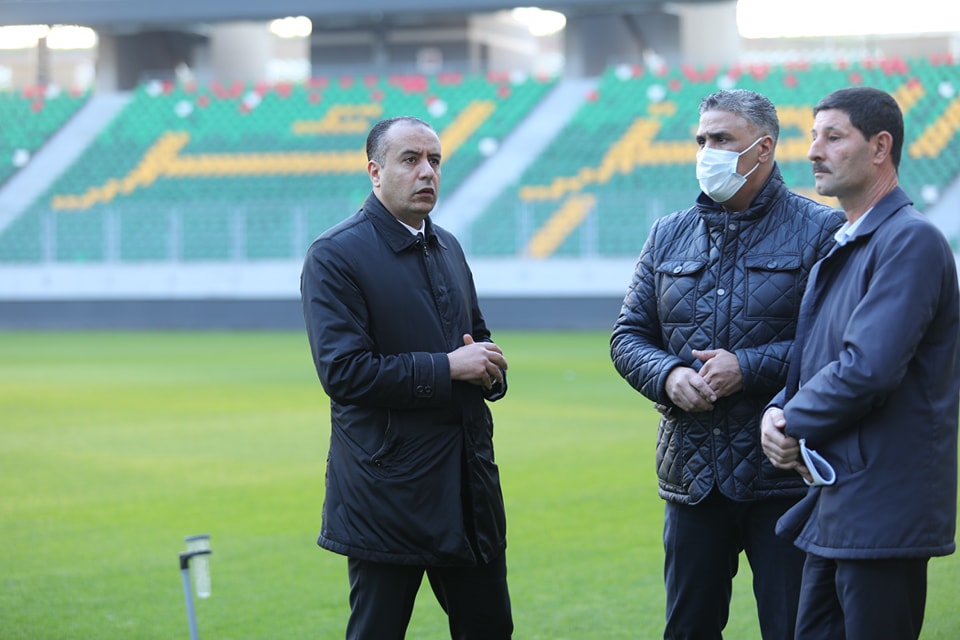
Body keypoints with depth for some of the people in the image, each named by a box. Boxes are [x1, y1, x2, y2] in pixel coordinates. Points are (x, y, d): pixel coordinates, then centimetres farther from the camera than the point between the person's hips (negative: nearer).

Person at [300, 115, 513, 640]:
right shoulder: (334, 256, -10)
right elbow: (342, 370, -19)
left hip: (470, 483, 7)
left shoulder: (447, 247, 14)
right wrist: (447, 368, -18)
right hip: (388, 493, -7)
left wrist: (488, 369, 0)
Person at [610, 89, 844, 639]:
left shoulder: (821, 230, -3)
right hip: (692, 475, 5)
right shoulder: (669, 236, 13)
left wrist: (750, 368, -17)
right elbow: (628, 336, 13)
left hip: (784, 474, -5)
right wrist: (667, 375, -8)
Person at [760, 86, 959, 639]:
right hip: (835, 508, 10)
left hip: (884, 508, -10)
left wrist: (792, 425, -8)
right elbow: (809, 359, 20)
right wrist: (779, 412, -2)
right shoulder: (840, 246, 18)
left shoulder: (912, 240, -13)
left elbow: (869, 367, -22)